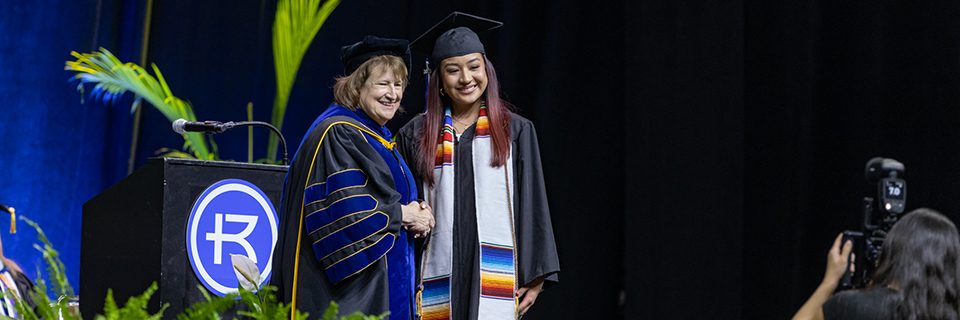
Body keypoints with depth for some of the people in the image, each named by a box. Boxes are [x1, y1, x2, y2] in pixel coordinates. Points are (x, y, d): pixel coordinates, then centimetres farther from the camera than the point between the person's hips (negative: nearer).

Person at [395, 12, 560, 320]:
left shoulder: (516, 131, 7)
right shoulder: (415, 136, 9)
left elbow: (532, 204, 5)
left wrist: (535, 276, 0)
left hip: (494, 277, -1)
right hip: (439, 276, 1)